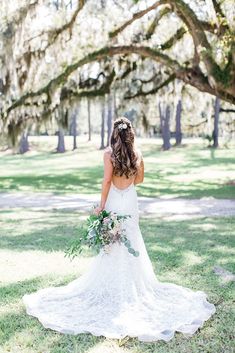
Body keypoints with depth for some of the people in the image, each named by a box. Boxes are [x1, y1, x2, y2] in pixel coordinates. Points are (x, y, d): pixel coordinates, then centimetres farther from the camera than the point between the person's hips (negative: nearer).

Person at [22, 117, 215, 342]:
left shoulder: (109, 154, -10)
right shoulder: (137, 154, 1)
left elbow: (107, 180, -17)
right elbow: (140, 179, 11)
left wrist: (101, 204, -12)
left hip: (114, 201, -3)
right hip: (131, 201, 3)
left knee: (112, 243, 7)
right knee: (132, 242, 12)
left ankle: (112, 284, 14)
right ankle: (132, 282, 20)